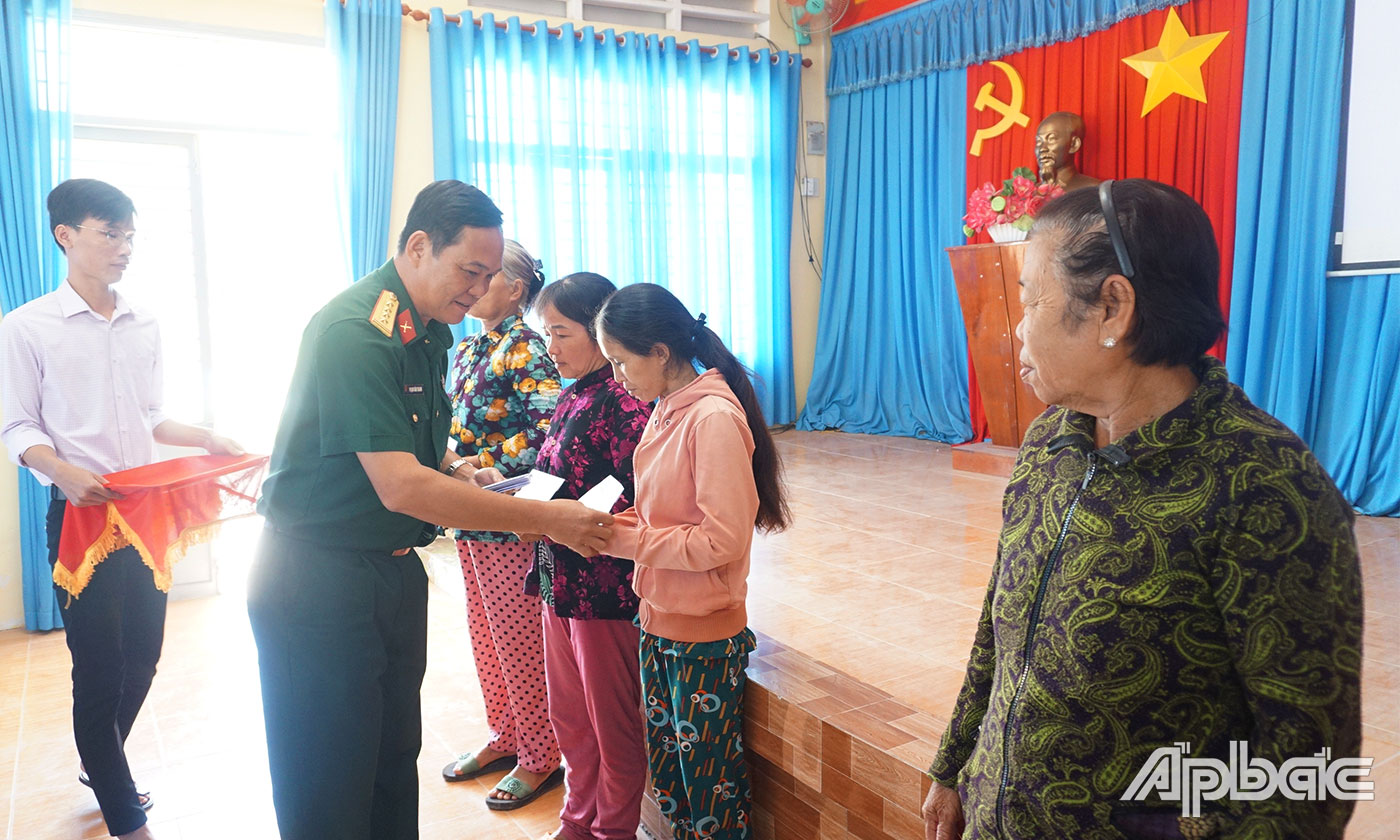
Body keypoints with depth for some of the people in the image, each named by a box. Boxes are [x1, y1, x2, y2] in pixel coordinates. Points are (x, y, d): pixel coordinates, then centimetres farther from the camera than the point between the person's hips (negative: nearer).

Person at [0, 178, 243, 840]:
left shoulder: (144, 326, 10)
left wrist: (206, 439, 0)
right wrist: (66, 472, -24)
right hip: (81, 514, -5)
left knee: (143, 653, 13)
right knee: (99, 666, 1)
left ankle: (101, 767, 39)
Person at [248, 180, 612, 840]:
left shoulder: (430, 329, 6)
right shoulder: (357, 332, -23)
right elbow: (400, 486, -28)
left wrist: (458, 472, -1)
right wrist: (545, 519, -26)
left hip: (395, 571, 8)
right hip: (317, 582, -8)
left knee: (395, 758, 18)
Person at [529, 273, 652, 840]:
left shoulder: (625, 400, -18)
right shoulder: (573, 397, 10)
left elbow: (636, 505, -24)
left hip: (606, 589, -9)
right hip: (562, 581, 9)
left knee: (613, 725, 10)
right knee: (568, 716, 22)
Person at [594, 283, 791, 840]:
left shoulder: (714, 417, -20)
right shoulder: (666, 409, 5)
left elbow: (721, 539, -24)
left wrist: (624, 539, -18)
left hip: (704, 636, -8)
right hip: (658, 624, 8)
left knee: (710, 791, 9)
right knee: (667, 778, 20)